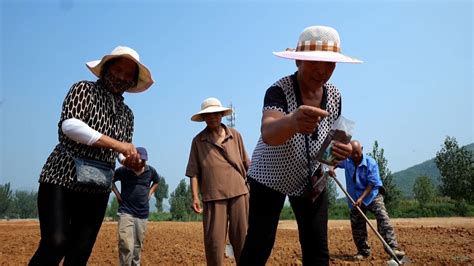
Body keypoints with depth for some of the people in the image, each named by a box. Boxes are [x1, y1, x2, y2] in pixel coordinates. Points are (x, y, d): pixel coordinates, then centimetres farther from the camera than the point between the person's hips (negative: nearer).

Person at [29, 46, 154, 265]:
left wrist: (133, 160, -4)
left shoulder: (127, 113, 15)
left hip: (98, 188, 5)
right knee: (56, 244, -16)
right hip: (61, 178, -5)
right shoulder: (84, 89, 0)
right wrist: (116, 144, -20)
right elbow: (69, 124, -17)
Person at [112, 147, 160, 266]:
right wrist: (117, 194, 1)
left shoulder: (150, 170, 1)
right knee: (126, 246, -15)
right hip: (126, 212, -3)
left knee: (138, 245, 12)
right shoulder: (123, 170, -8)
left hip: (143, 213, 3)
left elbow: (157, 181, 22)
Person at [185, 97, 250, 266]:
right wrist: (195, 197, -4)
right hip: (213, 196, -1)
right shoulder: (198, 141, 7)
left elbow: (246, 164, 13)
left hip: (239, 192, 1)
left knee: (242, 238, 6)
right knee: (214, 241, -1)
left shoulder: (235, 135, 10)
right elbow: (194, 172, 4)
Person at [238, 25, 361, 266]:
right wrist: (292, 122, -70)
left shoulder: (334, 96, -9)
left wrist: (339, 150, -22)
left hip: (310, 179, 5)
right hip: (270, 178, -4)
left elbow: (332, 140, 3)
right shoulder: (279, 91, -27)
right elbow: (268, 133, -47)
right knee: (258, 247, -9)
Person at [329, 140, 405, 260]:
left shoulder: (371, 163, -16)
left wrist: (361, 198, -27)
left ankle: (393, 248, -22)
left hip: (372, 195, -4)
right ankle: (363, 251, 19)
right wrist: (331, 168, -6)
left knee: (383, 219, -20)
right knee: (357, 226, 6)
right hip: (355, 198, 4)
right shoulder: (346, 161, -4)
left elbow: (371, 184, -19)